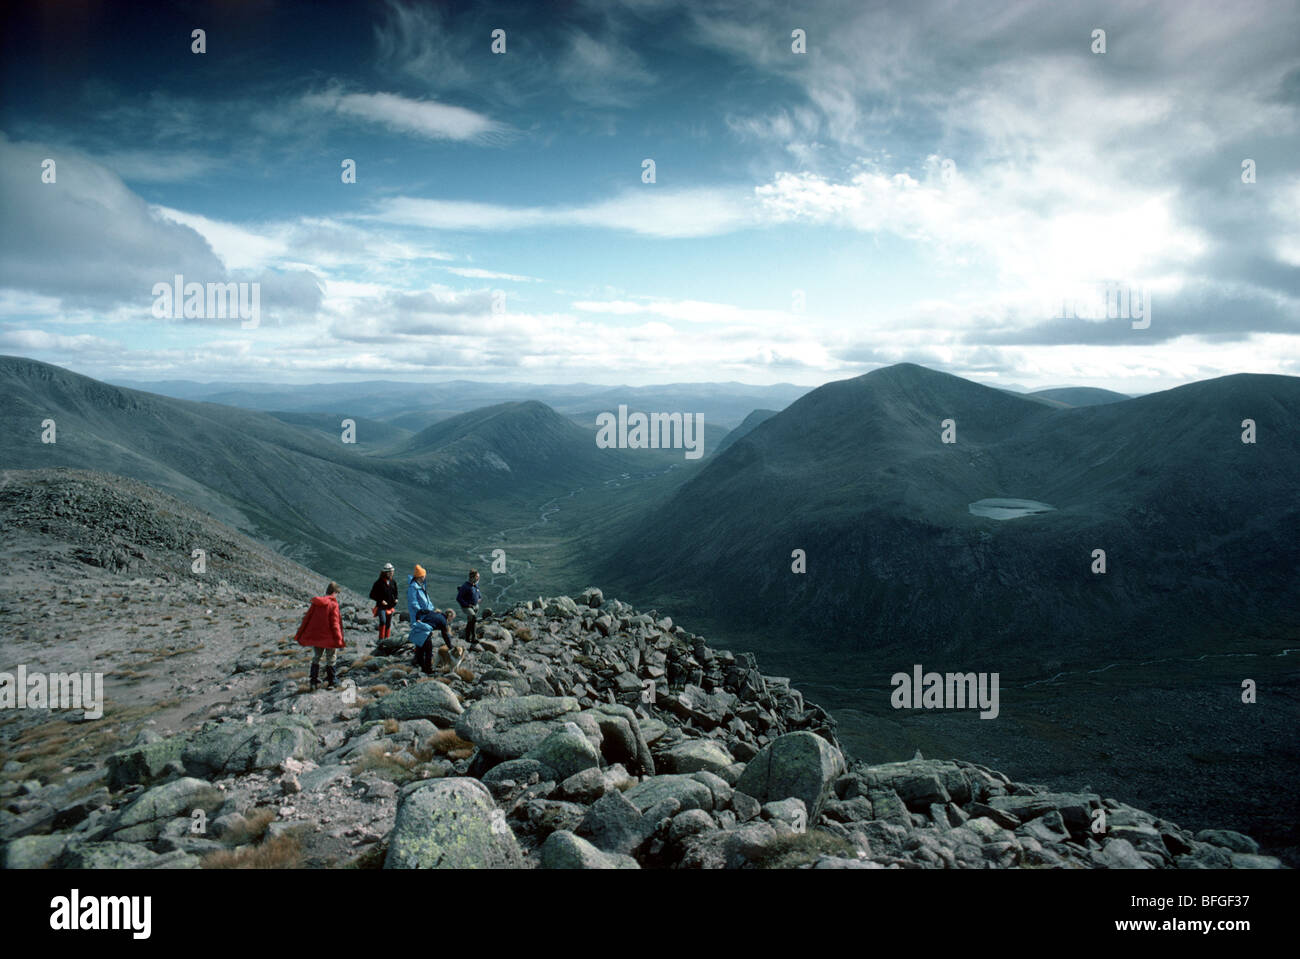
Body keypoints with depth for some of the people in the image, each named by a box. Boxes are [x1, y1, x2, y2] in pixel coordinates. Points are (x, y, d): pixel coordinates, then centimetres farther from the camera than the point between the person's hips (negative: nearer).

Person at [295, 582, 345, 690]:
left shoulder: (316, 603, 1)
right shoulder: (333, 605, -14)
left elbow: (307, 619, 5)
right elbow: (335, 624, -16)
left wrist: (299, 635, 13)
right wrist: (339, 641, -11)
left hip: (316, 636, 5)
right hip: (329, 638, -5)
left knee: (316, 658, 19)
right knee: (330, 660, 10)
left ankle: (314, 681, 13)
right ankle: (330, 683, 13)